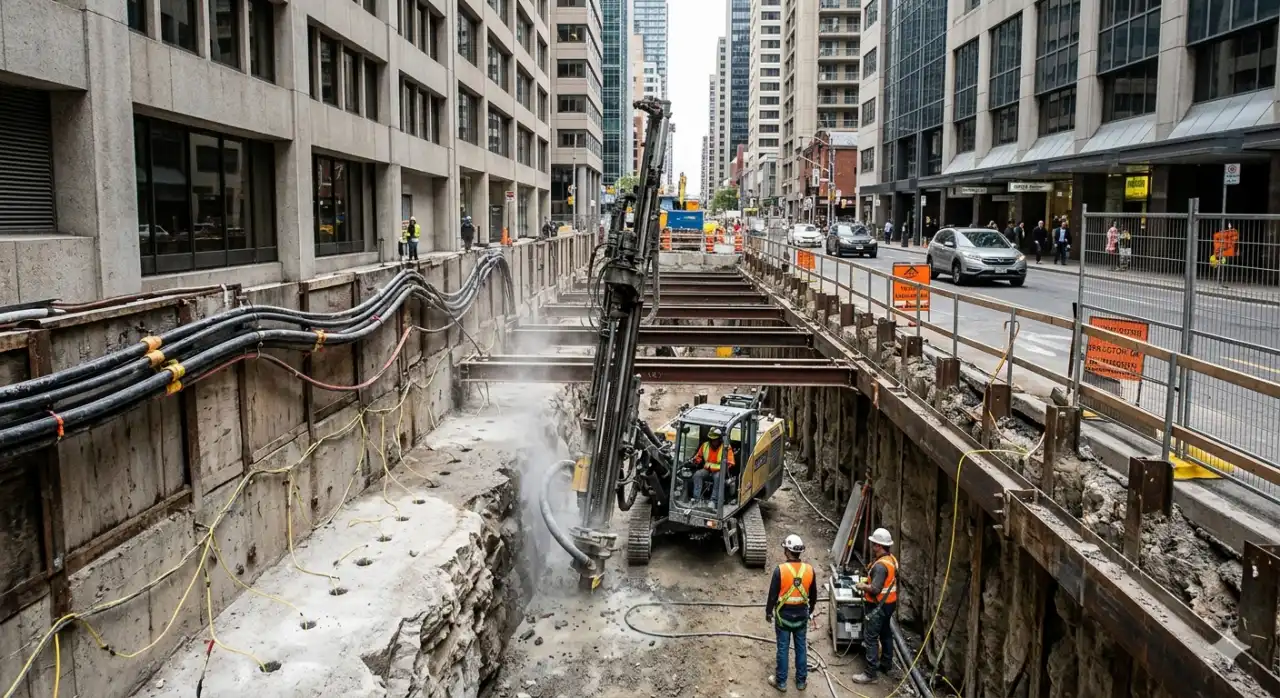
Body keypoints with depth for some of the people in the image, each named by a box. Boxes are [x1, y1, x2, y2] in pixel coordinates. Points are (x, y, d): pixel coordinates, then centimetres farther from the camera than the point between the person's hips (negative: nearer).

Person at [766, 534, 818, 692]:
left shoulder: (780, 570, -20)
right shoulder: (809, 569, -8)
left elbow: (772, 595, -12)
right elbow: (813, 595, 5)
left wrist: (768, 612, 3)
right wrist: (810, 610, 21)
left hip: (784, 615, -3)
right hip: (801, 615, 3)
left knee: (783, 649, 9)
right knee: (801, 648, 16)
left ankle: (781, 681, 20)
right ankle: (801, 681, 27)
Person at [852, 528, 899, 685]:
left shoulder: (880, 565, -27)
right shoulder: (891, 560, 4)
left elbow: (875, 589, -29)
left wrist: (863, 586, -13)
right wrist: (868, 580, 11)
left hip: (879, 606, -10)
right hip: (889, 603, 10)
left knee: (870, 638, -4)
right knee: (885, 634, 21)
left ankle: (870, 673, -2)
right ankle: (886, 665, 34)